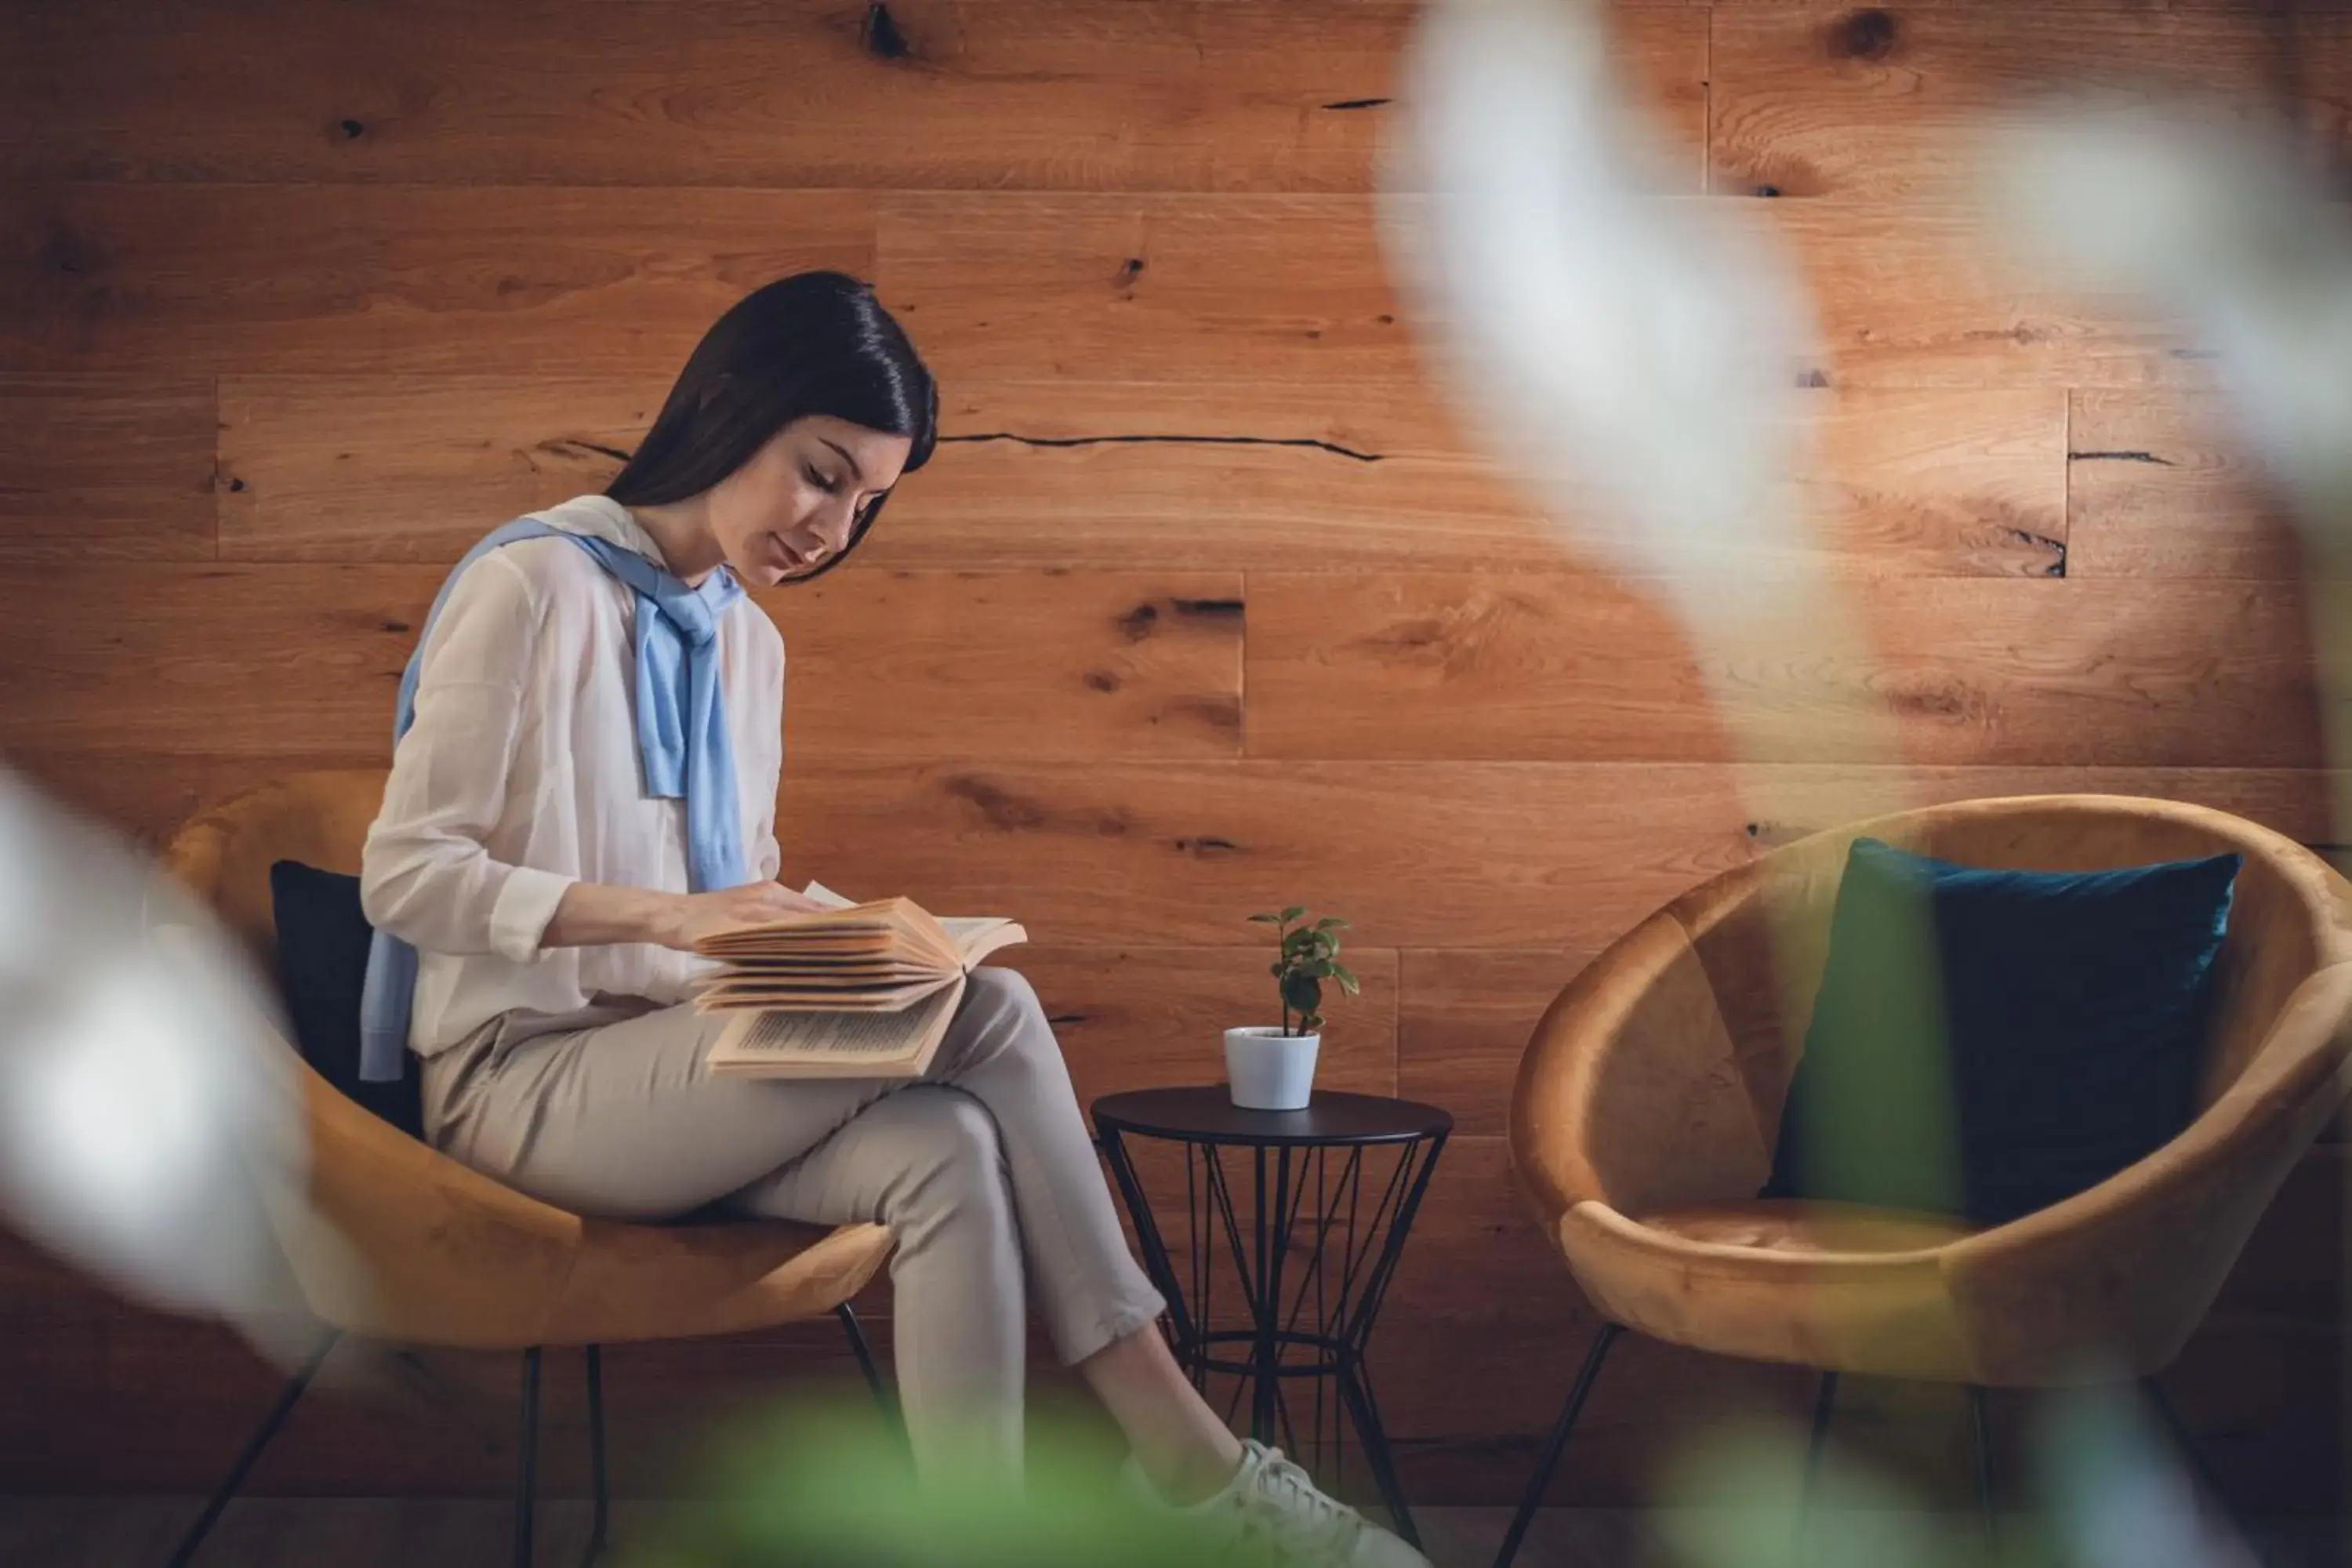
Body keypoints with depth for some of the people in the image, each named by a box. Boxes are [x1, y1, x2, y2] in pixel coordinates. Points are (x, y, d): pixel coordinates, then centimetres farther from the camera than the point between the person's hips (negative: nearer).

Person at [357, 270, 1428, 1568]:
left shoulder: (746, 640, 16)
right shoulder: (535, 587, -8)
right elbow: (402, 874, -14)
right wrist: (669, 916, -27)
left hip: (680, 1081, 7)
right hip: (526, 1081, -7)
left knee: (949, 1156, -27)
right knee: (982, 1011, -26)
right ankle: (1182, 1455, -21)